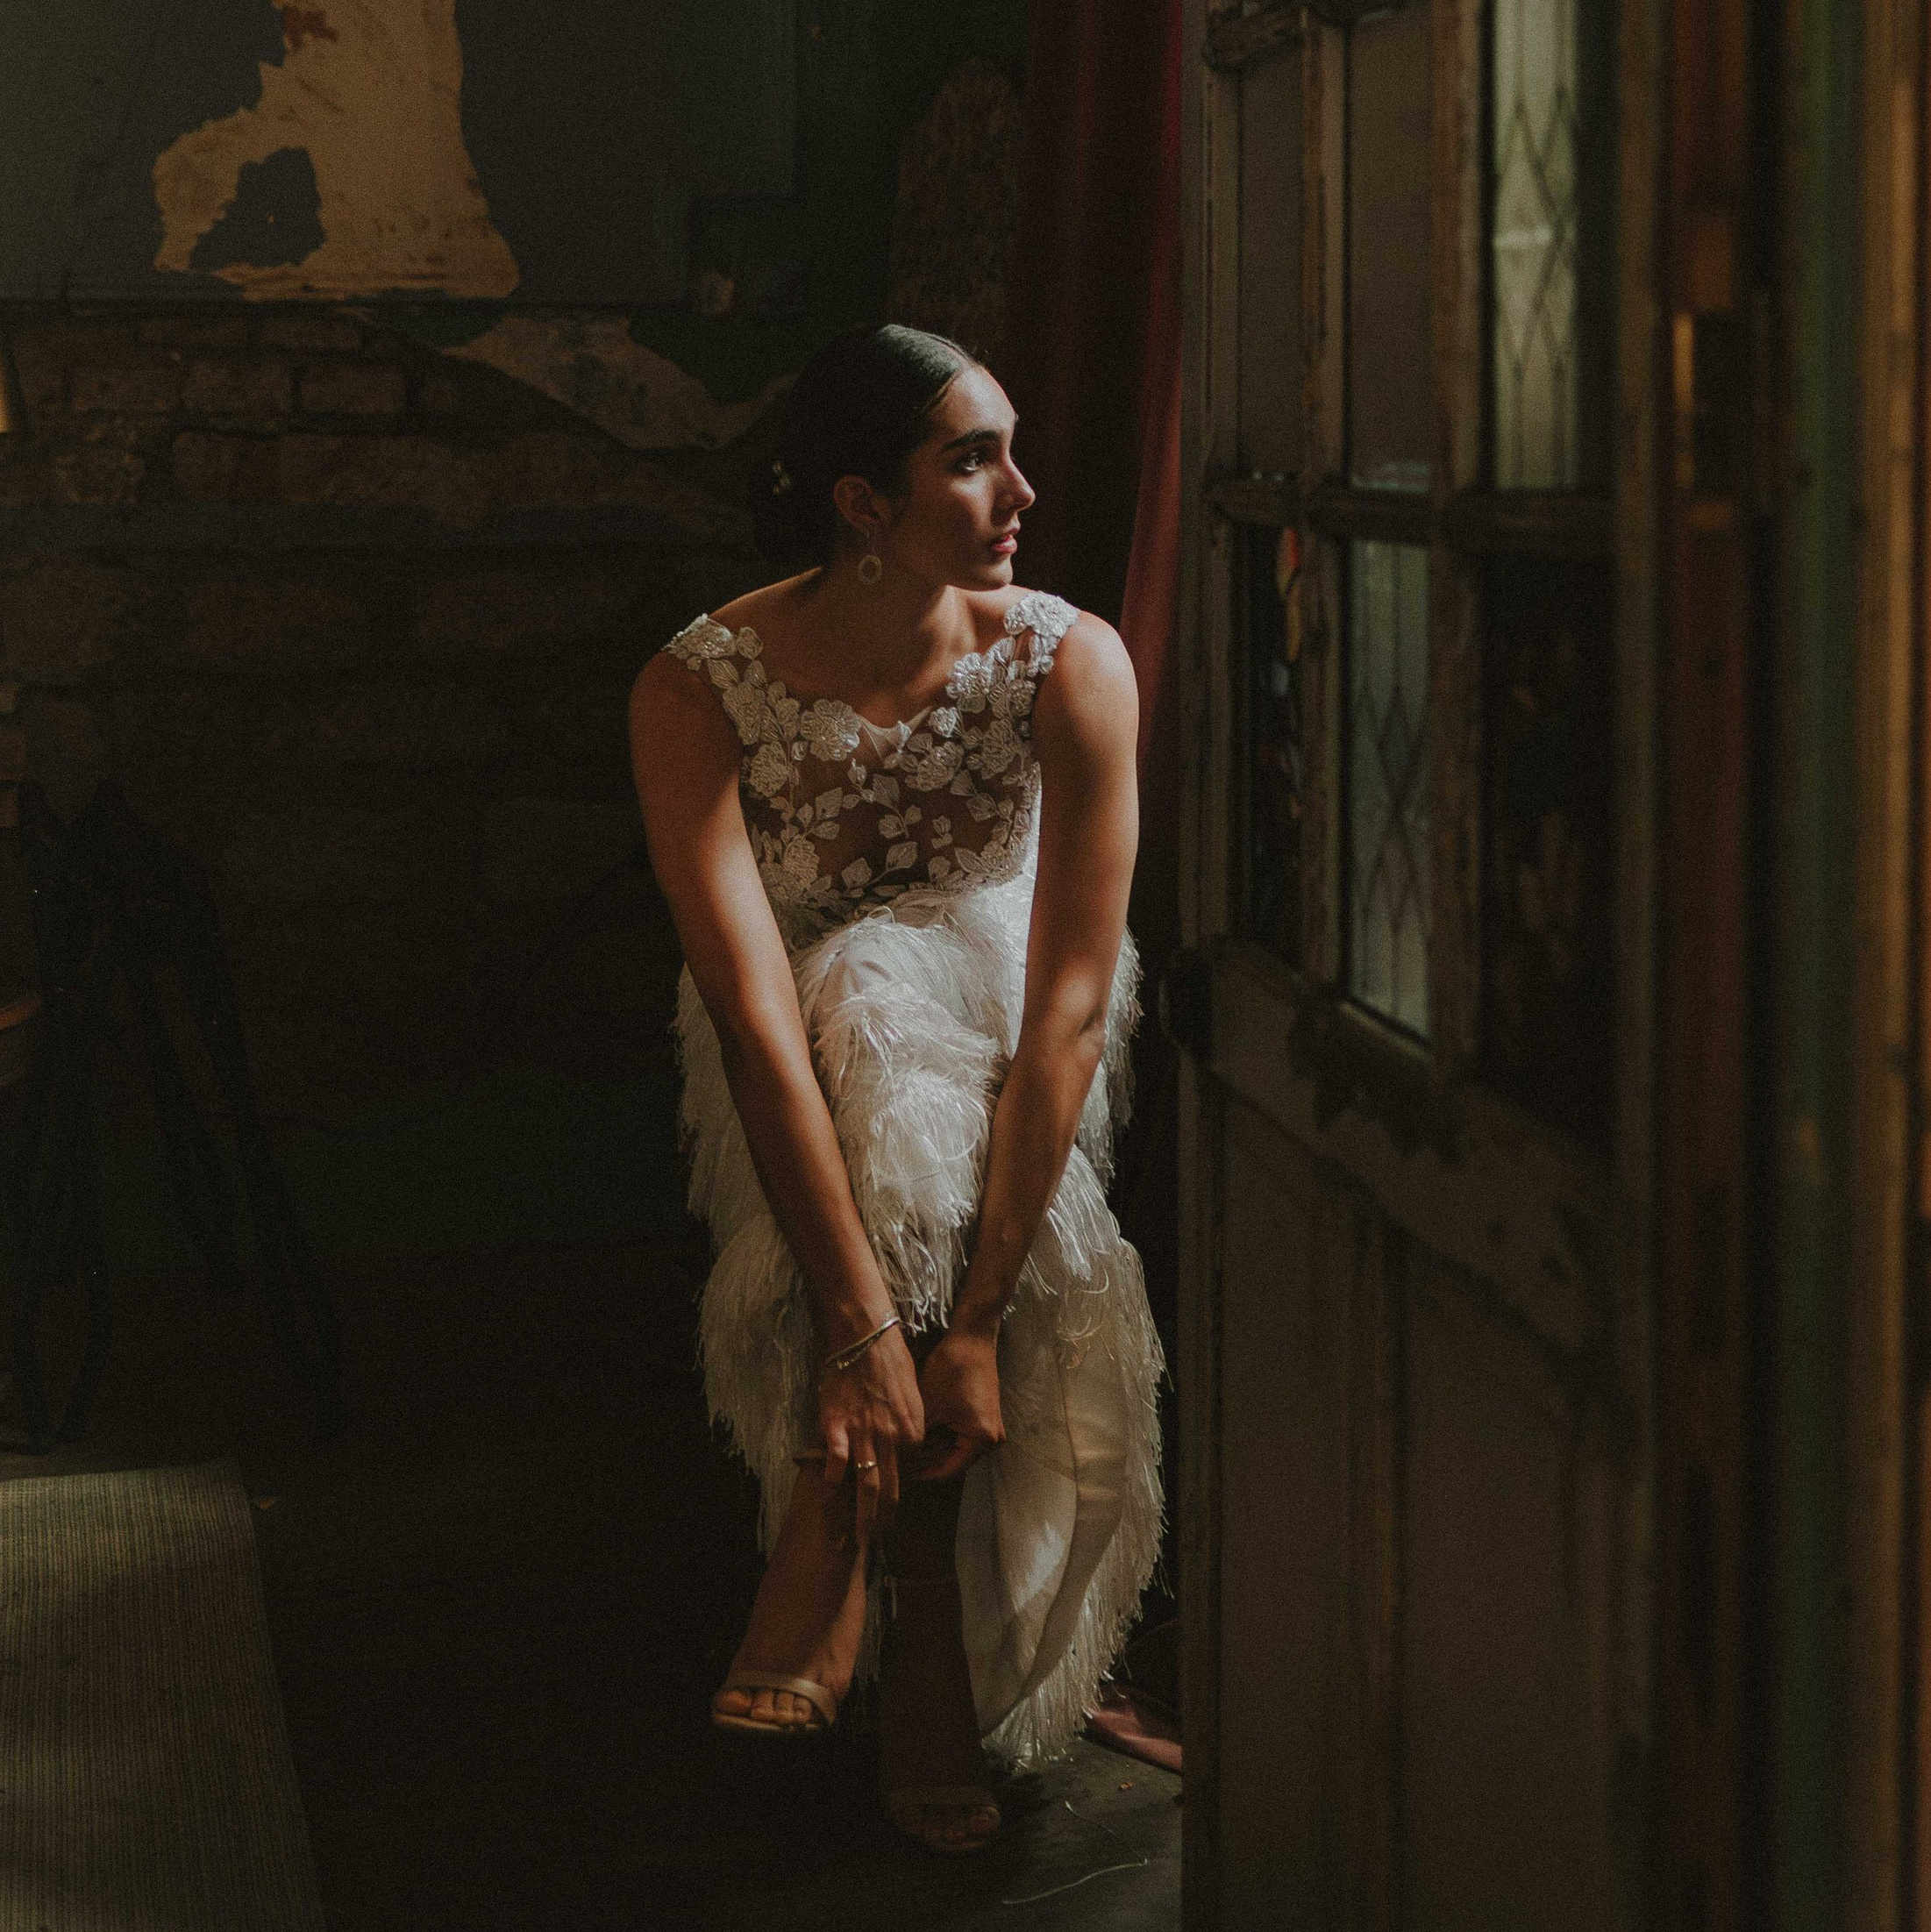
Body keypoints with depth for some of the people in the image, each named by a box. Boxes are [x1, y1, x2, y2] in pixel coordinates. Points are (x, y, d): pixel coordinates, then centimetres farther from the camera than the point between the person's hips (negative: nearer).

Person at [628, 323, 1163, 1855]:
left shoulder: (1070, 664, -22)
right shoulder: (701, 689, -23)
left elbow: (1070, 1000, -28)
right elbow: (754, 1010, -33)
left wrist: (972, 1317, -36)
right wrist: (865, 1325, -41)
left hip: (991, 1030, 1)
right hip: (811, 1073, -1)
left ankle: (830, 1562, -23)